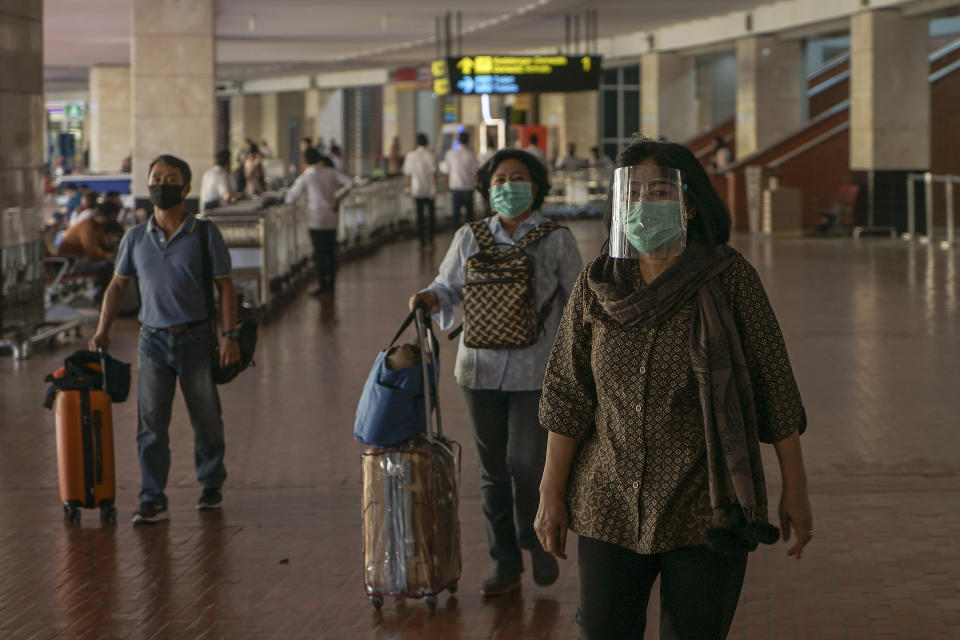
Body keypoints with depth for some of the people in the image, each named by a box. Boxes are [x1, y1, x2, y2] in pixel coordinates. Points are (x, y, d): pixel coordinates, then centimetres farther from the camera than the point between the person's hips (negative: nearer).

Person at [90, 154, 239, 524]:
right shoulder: (136, 238, 5)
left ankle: (211, 485, 27)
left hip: (196, 338, -2)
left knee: (206, 418, 7)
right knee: (151, 422, -5)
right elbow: (118, 285, 12)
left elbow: (225, 286, -1)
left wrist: (229, 335, -9)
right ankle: (152, 501, -3)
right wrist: (102, 331, 2)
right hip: (153, 340, 2)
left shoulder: (205, 234, -3)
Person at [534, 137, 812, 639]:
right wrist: (551, 492, 3)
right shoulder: (597, 284, 1)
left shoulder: (729, 278, -7)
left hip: (707, 510, -2)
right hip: (610, 505, 2)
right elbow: (567, 394, 5)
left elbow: (774, 389, -3)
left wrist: (795, 490, -1)